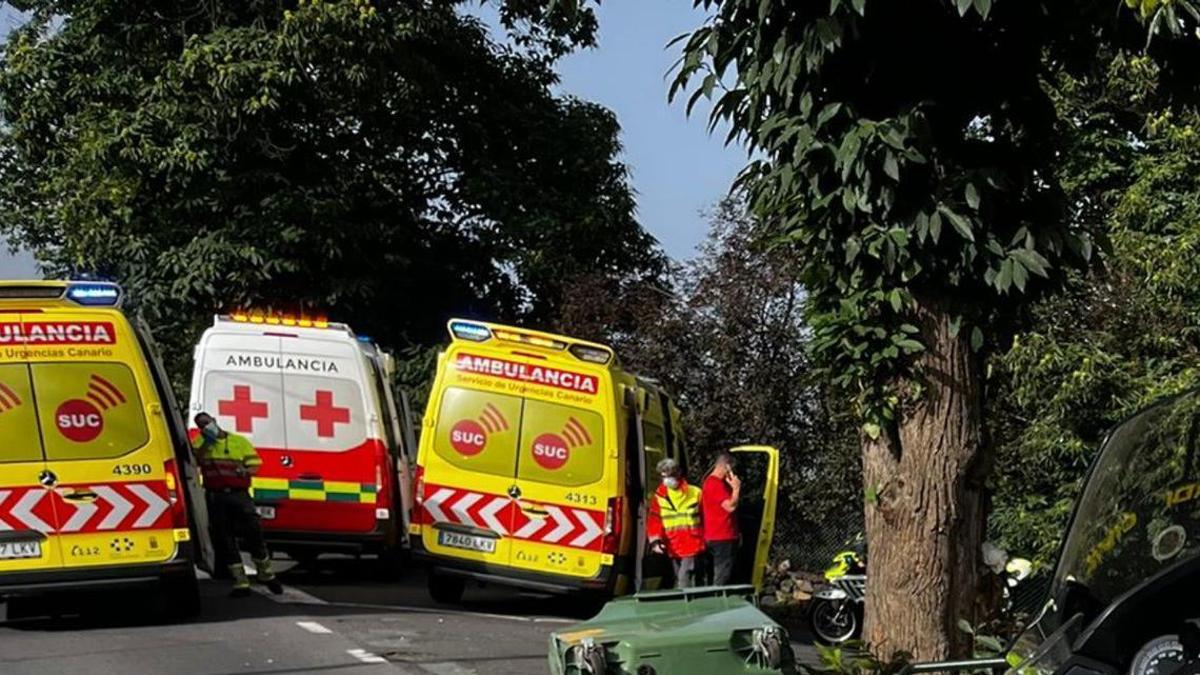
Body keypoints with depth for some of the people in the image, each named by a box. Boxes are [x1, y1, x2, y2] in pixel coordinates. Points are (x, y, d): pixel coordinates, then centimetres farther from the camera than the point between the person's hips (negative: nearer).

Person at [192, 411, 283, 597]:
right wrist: (207, 442, -14)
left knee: (254, 534, -2)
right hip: (215, 496, 1)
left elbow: (254, 465, 7)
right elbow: (193, 460, -8)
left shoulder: (240, 441, 8)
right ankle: (241, 583, 9)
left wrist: (245, 471, -13)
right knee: (224, 540, 2)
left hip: (238, 493, -1)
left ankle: (267, 575, 17)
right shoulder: (201, 442, 11)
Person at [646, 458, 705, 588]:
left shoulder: (695, 493, -2)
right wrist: (655, 541, -15)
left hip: (692, 546, -4)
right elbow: (654, 520, -2)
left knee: (684, 578, -17)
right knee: (678, 579, 14)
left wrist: (704, 540, 5)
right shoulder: (659, 496, 3)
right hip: (673, 547, 4)